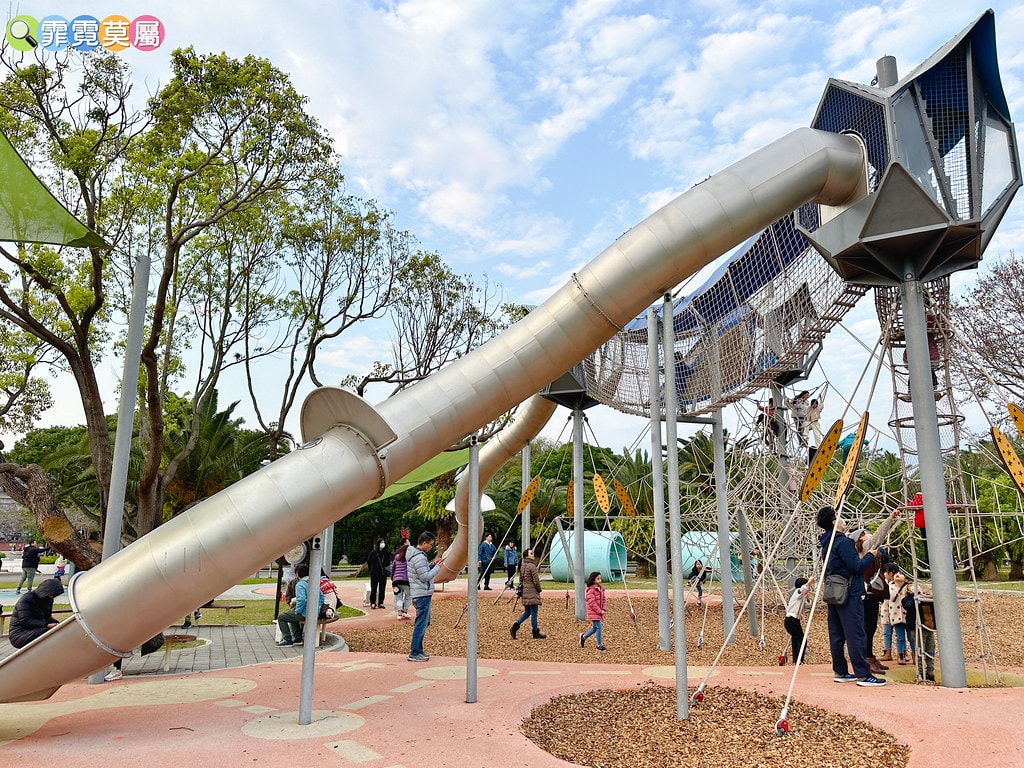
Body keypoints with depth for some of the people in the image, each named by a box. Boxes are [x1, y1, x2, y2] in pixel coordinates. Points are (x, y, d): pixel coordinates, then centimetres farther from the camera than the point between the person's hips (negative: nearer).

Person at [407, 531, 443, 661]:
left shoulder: (416, 554, 14)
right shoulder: (419, 557, -19)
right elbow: (425, 577, -21)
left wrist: (433, 564, 8)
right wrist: (437, 567, -10)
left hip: (421, 594, 11)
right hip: (422, 594, -11)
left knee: (424, 622, 18)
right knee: (421, 624, -5)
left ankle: (418, 650, 26)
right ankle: (414, 653, 0)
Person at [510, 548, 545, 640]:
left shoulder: (522, 567, 11)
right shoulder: (532, 566, -14)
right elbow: (536, 581, -14)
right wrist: (539, 589, 3)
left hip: (525, 593, 8)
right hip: (532, 593, -8)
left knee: (527, 612, 15)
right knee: (533, 613, 1)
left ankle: (514, 627, 5)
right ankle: (536, 632, 9)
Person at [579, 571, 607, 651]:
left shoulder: (601, 589, 9)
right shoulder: (591, 590, -17)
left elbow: (603, 599, 15)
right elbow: (592, 603, -19)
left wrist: (603, 609, 0)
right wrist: (600, 611, -15)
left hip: (599, 612, 8)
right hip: (593, 612, -8)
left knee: (595, 628, 14)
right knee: (598, 627, -8)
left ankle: (583, 636, 34)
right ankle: (599, 645, 2)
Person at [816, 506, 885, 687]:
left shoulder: (828, 543, 13)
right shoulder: (843, 542, -15)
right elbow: (856, 566, -18)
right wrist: (870, 555, -4)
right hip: (850, 595, -9)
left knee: (837, 636, 10)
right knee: (856, 635, -6)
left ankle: (840, 672, 16)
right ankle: (863, 675, -3)